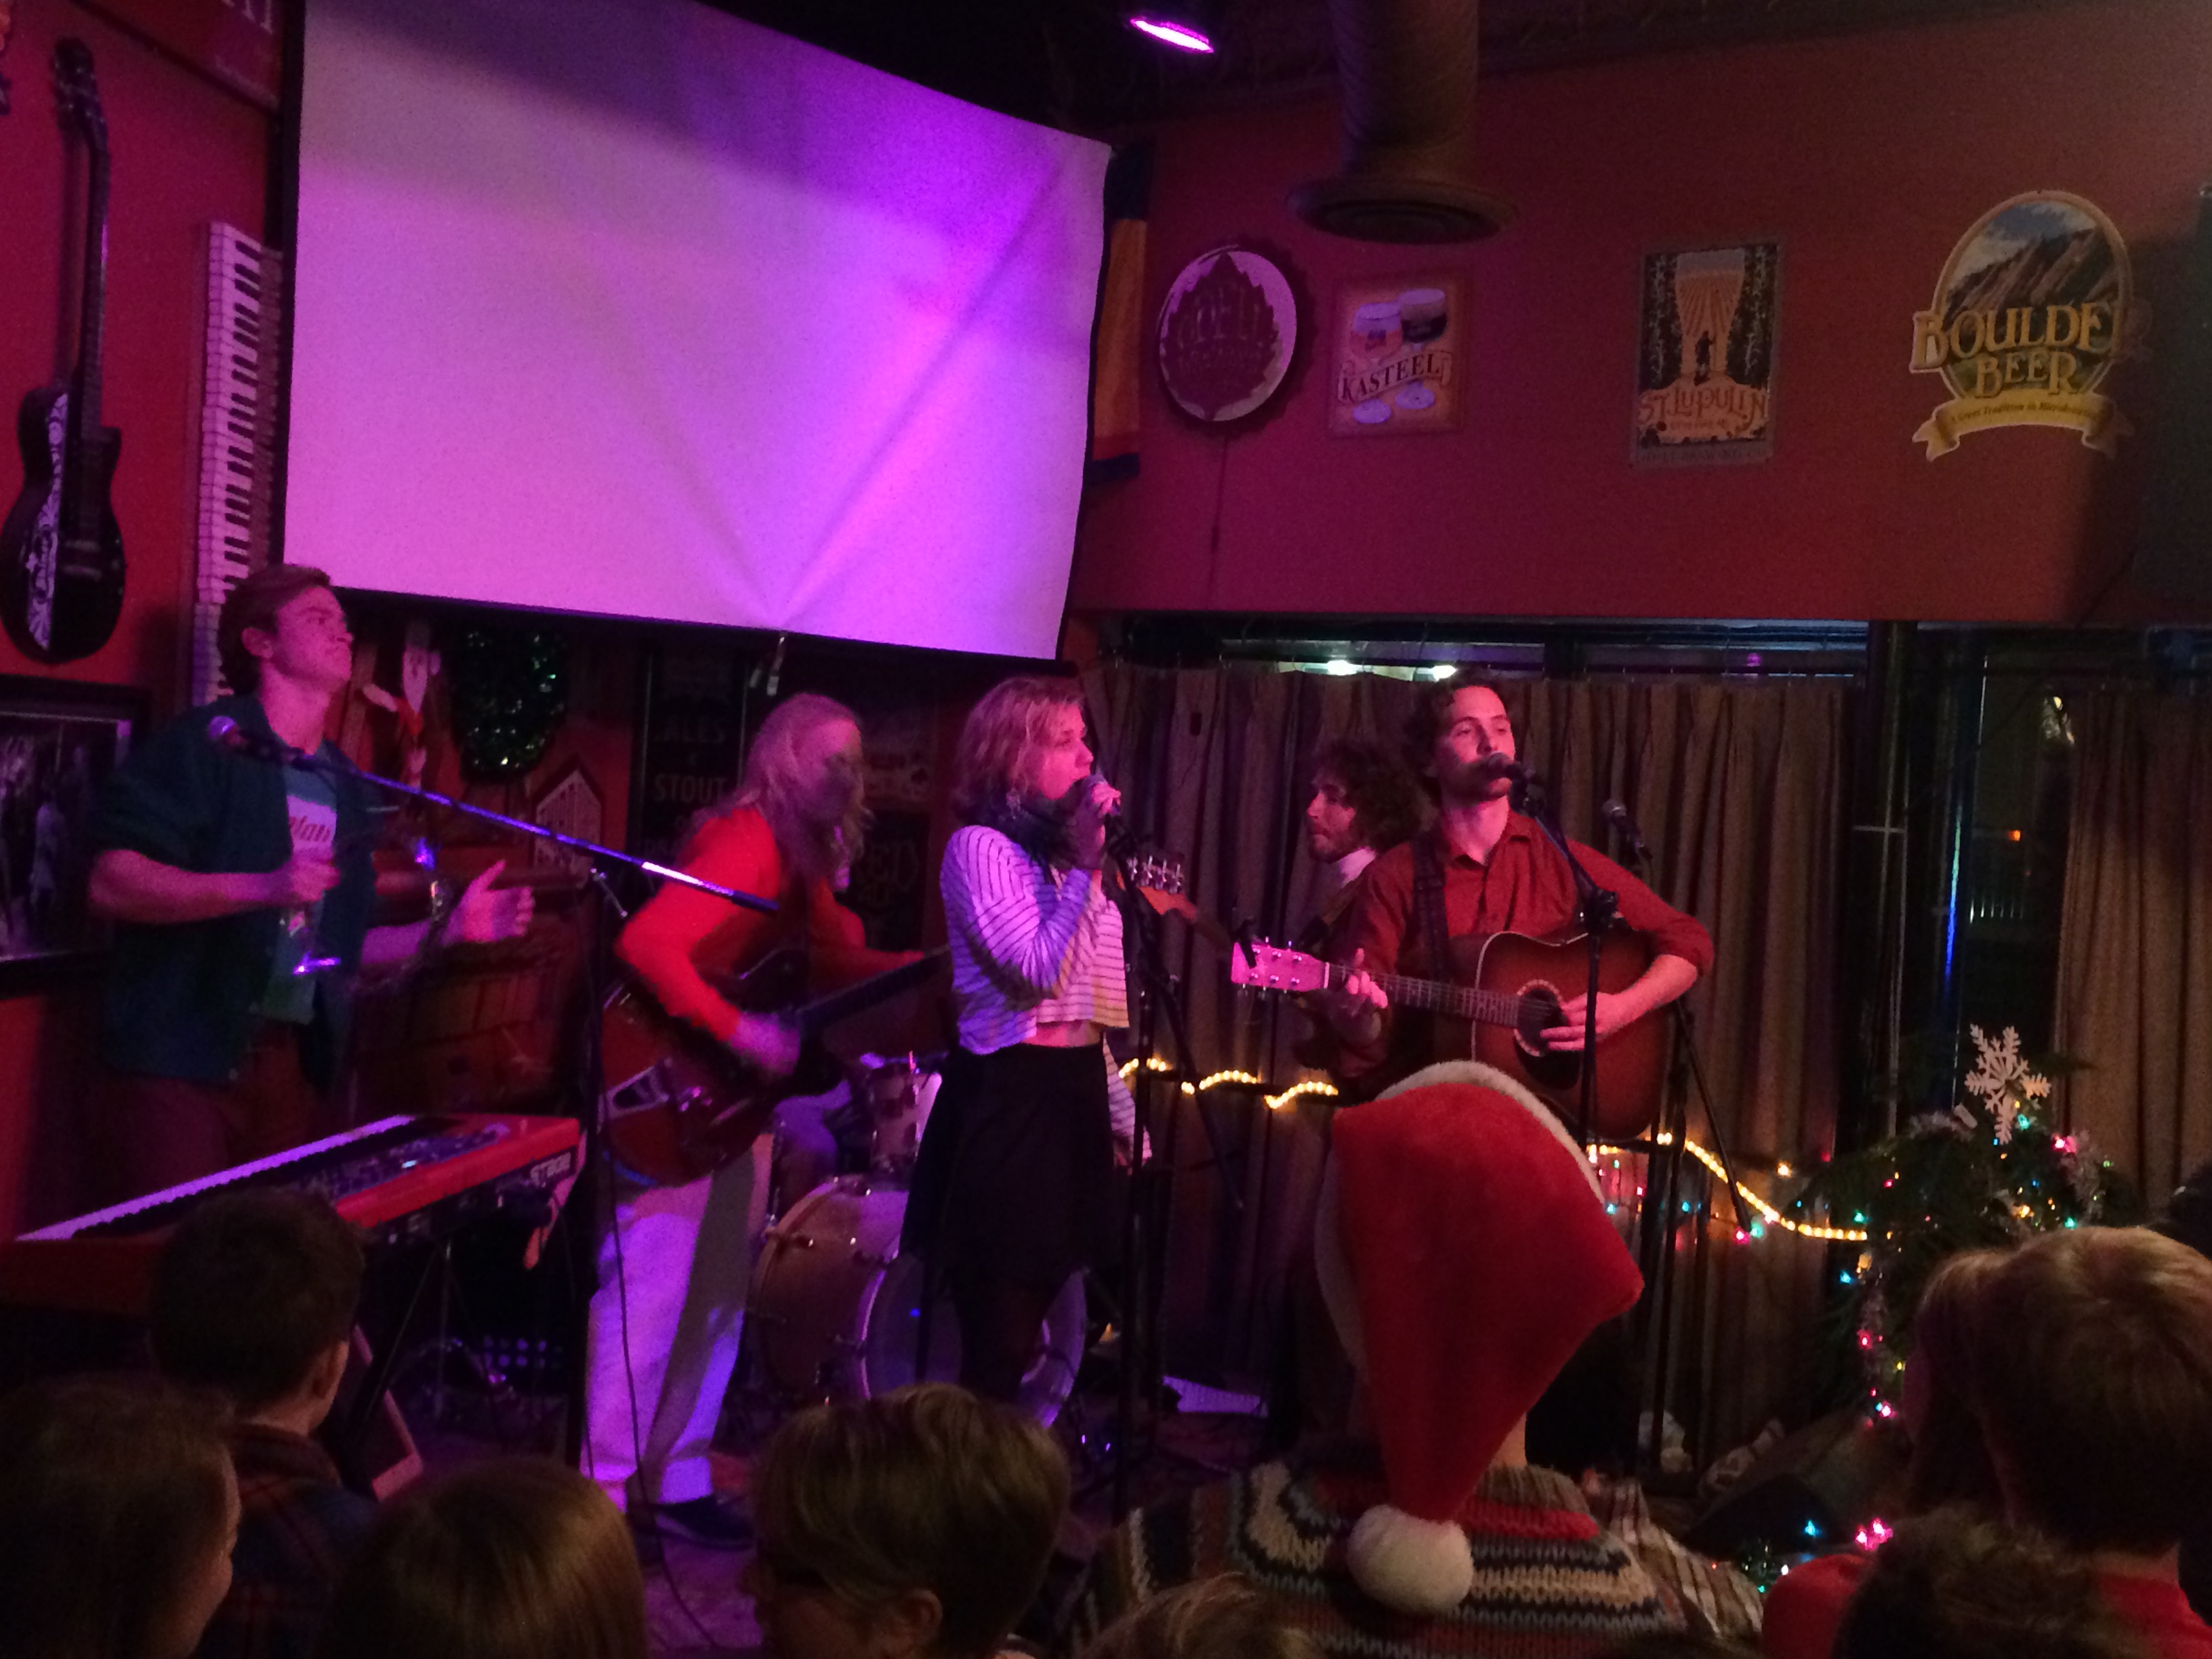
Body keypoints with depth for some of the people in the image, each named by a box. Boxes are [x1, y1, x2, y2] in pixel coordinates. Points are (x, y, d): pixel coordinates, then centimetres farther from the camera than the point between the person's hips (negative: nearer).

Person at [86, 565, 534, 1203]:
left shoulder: (342, 786, 18)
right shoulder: (205, 742, -5)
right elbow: (111, 882, -15)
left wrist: (446, 932, 6)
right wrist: (260, 887, -26)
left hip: (296, 1066, 7)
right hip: (181, 1063, -6)